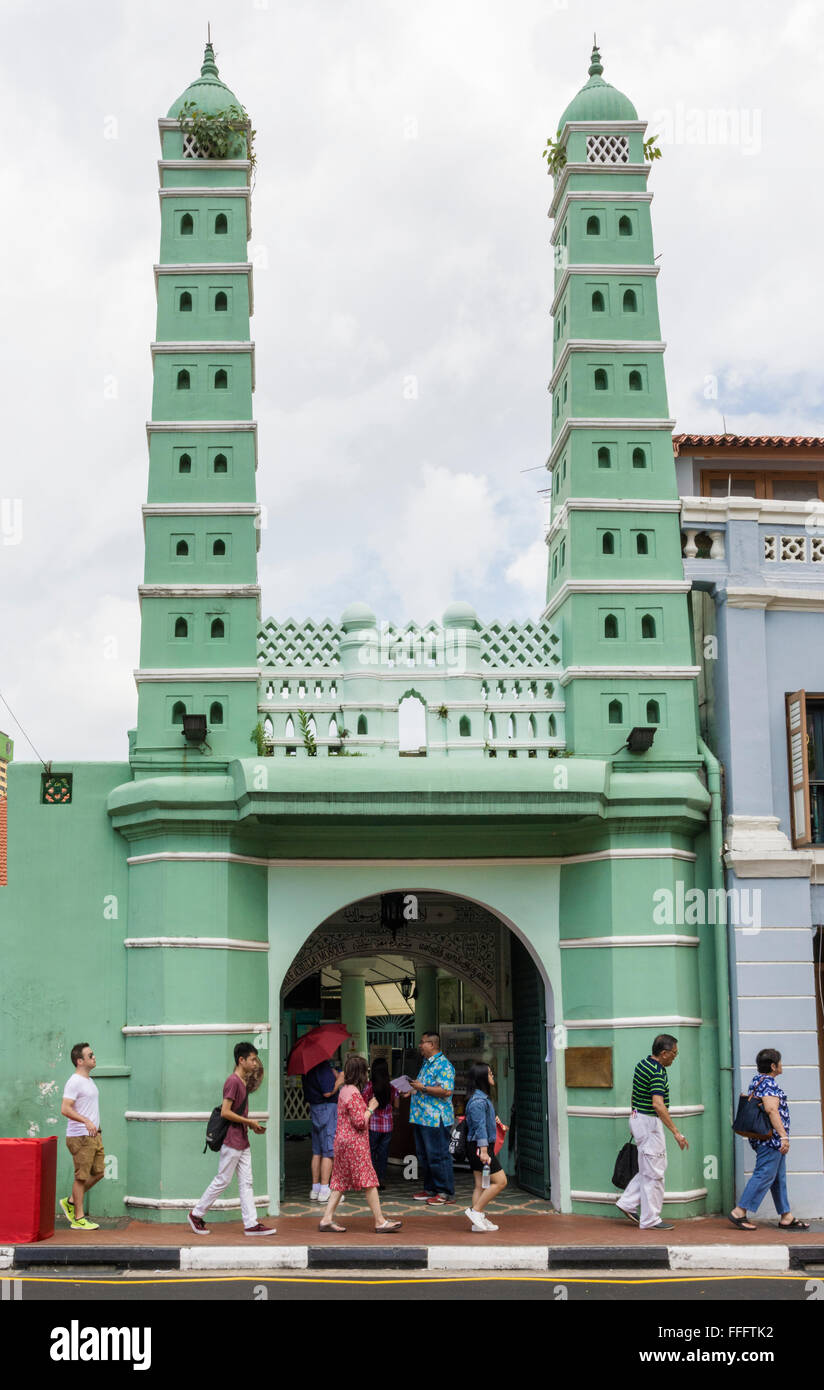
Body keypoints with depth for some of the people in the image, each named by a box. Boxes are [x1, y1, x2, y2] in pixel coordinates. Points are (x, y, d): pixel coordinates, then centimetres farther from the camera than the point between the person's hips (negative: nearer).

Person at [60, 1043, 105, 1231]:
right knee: (82, 1177, -4)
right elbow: (65, 1109, -24)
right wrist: (86, 1121, -33)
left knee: (98, 1172, 12)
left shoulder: (89, 1081, 16)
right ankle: (78, 1219, 4)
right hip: (80, 1137, -9)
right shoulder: (74, 1082, -15)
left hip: (94, 1135, 9)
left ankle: (70, 1202, 24)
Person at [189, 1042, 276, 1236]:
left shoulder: (242, 1082, 13)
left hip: (243, 1142, 9)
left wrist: (252, 1126, 9)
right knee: (222, 1180, 0)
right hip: (232, 1142, -9)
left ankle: (251, 1224, 6)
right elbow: (225, 1112, -21)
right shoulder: (233, 1081, -16)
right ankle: (196, 1214, 13)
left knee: (246, 1182, 6)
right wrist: (250, 1122, -15)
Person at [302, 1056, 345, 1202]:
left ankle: (315, 1189, 18)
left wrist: (334, 1075, 12)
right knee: (328, 1151, -3)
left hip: (314, 1108, 9)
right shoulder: (324, 1066, -18)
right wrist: (339, 1081, -7)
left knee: (317, 1151, 13)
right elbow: (328, 1092, -22)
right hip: (327, 1108, -9)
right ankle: (324, 1191, -3)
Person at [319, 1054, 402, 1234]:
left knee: (340, 1181, 10)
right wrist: (371, 1108, -7)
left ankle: (327, 1219, 9)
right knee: (368, 1181, -3)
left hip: (343, 1141, 10)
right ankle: (380, 1222, 1)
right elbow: (360, 1122, -20)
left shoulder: (345, 1090, 13)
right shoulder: (353, 1093, -18)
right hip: (354, 1143, -10)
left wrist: (368, 1106, 14)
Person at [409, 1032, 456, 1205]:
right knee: (424, 1156, 15)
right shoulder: (426, 1063, 18)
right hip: (422, 1118, 10)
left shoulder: (443, 1065, -14)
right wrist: (413, 1090, 16)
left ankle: (446, 1193, 0)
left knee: (438, 1156, -6)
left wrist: (423, 1088, -20)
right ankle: (430, 1189, 24)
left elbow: (446, 1091, -24)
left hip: (436, 1119, -10)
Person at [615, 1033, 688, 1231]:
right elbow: (658, 1105, -33)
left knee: (650, 1168, 18)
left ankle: (627, 1202, 18)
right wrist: (675, 1132, -33)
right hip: (649, 1122, -10)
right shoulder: (657, 1073, -22)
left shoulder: (643, 1064, 8)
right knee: (653, 1172, -1)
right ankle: (650, 1220, 5)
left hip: (638, 1117, 10)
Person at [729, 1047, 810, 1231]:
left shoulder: (757, 1081, 16)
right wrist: (783, 1135, -26)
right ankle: (739, 1212, -9)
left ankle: (786, 1217, 15)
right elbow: (772, 1110, -25)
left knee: (779, 1178, 12)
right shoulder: (769, 1083, -16)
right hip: (771, 1138, -11)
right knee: (764, 1175, -9)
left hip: (768, 1140, 11)